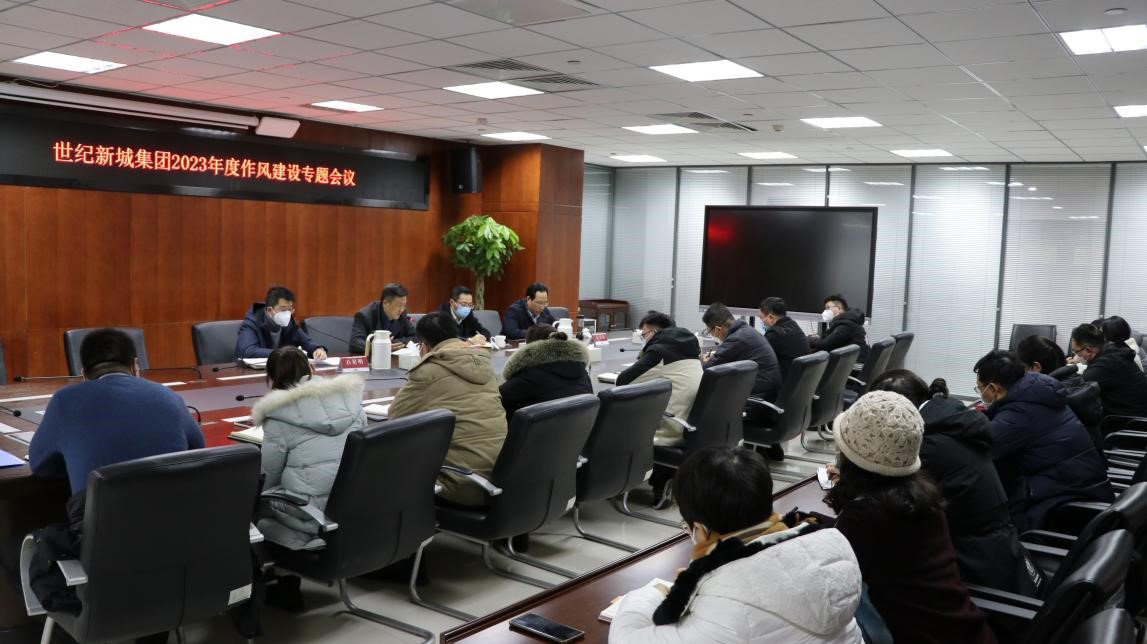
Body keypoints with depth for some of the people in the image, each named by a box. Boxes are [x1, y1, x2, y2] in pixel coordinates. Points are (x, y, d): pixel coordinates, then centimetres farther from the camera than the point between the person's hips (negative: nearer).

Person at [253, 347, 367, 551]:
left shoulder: (279, 415, -8)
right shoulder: (348, 395, 4)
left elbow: (269, 477, 1)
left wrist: (257, 495, 21)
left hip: (316, 508, -5)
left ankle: (309, 534, 7)